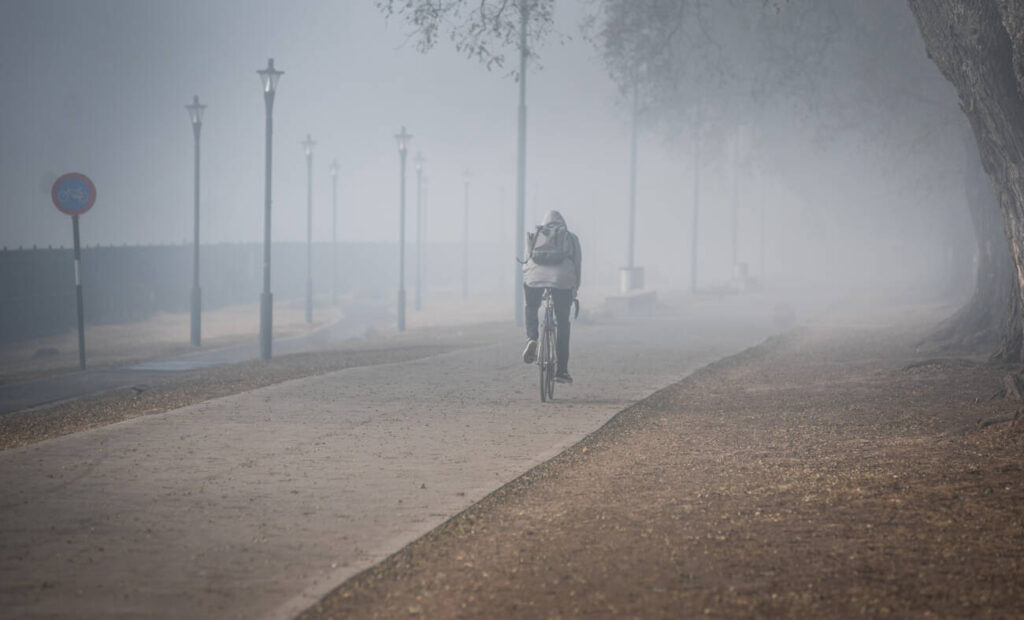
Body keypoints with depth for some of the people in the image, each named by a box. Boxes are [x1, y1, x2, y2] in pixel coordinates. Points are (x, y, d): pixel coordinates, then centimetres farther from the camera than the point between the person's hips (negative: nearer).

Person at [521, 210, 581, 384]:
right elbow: (577, 264, 19)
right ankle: (562, 370, 8)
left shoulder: (534, 236, 24)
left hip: (534, 277, 1)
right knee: (562, 323, 10)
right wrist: (575, 291, 27)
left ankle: (531, 339, -2)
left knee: (531, 309, 28)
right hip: (562, 278, -1)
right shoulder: (571, 238, 21)